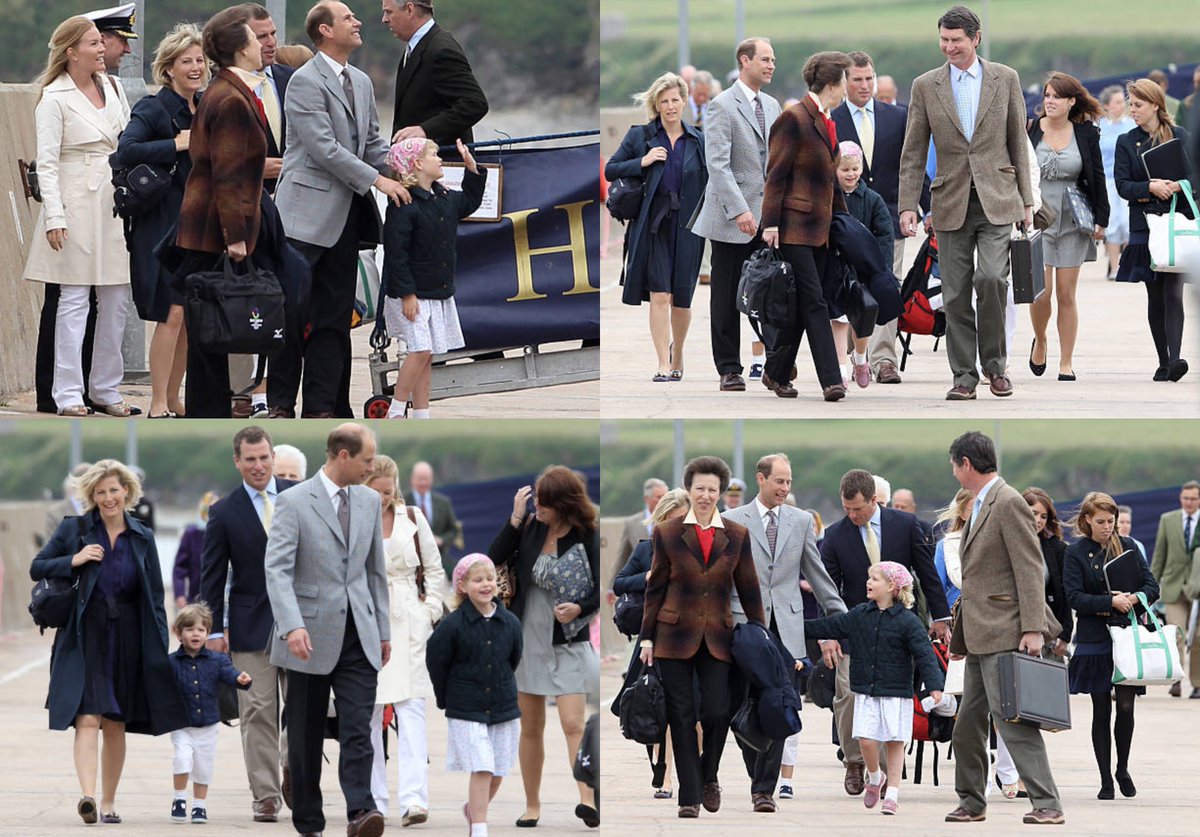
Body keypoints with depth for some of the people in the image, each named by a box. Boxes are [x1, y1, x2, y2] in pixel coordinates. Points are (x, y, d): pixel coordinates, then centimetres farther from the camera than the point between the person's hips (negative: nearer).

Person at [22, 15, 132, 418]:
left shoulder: (110, 87, 11)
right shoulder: (54, 98, -7)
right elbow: (46, 162, -9)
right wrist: (55, 216, -16)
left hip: (115, 202, 6)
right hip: (77, 204, -6)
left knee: (116, 300, 6)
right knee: (74, 299, -5)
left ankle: (106, 388, 14)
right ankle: (68, 395, -3)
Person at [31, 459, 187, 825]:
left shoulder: (142, 538, 7)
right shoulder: (73, 529, 1)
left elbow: (155, 597, 9)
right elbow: (37, 568, 4)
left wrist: (159, 645, 2)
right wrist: (74, 561, -12)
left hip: (127, 639, 3)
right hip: (85, 636, -3)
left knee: (116, 724, 9)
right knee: (88, 717, -17)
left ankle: (109, 801, 19)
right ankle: (87, 795, -29)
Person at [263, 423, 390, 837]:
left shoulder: (370, 501, 11)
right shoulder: (294, 502, -7)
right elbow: (277, 569, -15)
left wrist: (384, 630, 16)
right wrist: (292, 626, -28)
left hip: (357, 636, 3)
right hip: (311, 637, -3)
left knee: (358, 729, -11)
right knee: (306, 736, 5)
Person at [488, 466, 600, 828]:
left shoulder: (587, 539, -10)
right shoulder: (530, 527, 0)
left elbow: (601, 592, -7)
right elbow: (495, 558, -8)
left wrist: (579, 608, -25)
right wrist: (515, 518, -15)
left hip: (569, 644, -4)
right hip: (528, 637, 4)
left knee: (573, 724, -16)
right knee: (531, 727, 11)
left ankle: (587, 801, -23)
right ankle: (532, 805, 20)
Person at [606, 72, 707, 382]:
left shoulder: (698, 141, 8)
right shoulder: (640, 136, 4)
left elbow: (708, 184, 11)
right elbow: (611, 170, 5)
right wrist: (642, 162, -10)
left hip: (686, 225, 2)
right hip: (652, 225, -2)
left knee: (681, 300, 6)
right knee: (659, 295, -10)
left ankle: (677, 351, 33)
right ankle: (663, 365, -8)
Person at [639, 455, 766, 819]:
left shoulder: (737, 536, 7)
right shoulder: (667, 533, 3)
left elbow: (749, 590, 11)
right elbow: (656, 588, 7)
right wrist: (647, 636, 3)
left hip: (717, 639, 1)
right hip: (675, 635, -1)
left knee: (717, 713, -8)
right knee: (681, 717, -2)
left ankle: (709, 776, 20)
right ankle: (689, 797, 4)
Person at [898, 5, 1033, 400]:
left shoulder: (1005, 79, 5)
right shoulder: (925, 86, 4)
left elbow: (1018, 142, 8)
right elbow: (913, 152, 5)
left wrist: (1026, 200, 6)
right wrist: (908, 205, -3)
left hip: (997, 201, -1)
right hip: (952, 204, 1)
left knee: (991, 278, -17)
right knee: (956, 294, 0)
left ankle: (995, 363, 0)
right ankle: (964, 377, 7)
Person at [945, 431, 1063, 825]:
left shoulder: (1009, 503, -11)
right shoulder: (979, 506, 18)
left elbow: (1030, 570, -17)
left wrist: (1033, 629, -23)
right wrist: (960, 633, 24)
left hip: (1005, 634, -10)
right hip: (980, 637, 10)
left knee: (1013, 720, -14)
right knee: (968, 725, 13)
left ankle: (1047, 805, -16)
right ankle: (971, 803, 23)